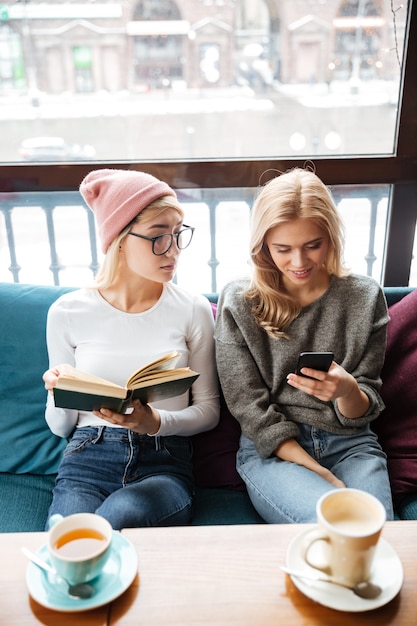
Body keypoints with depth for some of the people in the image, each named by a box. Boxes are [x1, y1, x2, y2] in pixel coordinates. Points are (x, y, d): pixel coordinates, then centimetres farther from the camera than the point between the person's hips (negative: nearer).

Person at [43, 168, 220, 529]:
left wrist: (156, 422, -15)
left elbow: (208, 410, 5)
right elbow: (60, 427, 10)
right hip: (87, 461, 1)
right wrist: (58, 393, -14)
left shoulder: (193, 310, 0)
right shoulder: (68, 313, 2)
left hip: (163, 465, 0)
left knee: (117, 517, -33)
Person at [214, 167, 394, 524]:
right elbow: (250, 407, -4)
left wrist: (348, 392, -22)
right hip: (272, 450, -2)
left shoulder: (365, 297, 3)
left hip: (350, 444, 3)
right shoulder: (238, 302, -1)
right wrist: (321, 475, -12)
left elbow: (364, 411, 4)